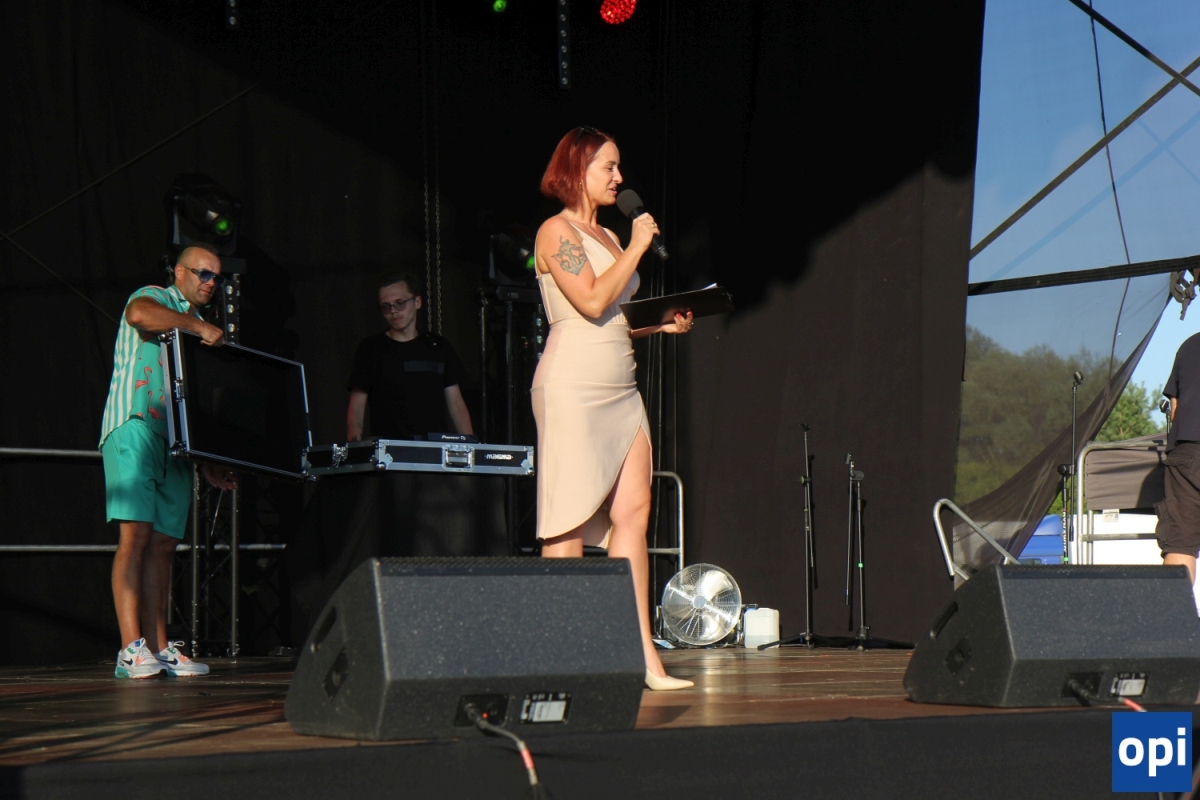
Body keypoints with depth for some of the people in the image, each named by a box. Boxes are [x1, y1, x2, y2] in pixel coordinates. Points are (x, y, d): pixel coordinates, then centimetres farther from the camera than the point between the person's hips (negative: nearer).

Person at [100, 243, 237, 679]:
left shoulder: (196, 329, 28)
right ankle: (132, 648, -21)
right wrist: (199, 326, -18)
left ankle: (158, 648, 2)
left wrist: (210, 462, 15)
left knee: (163, 544, 3)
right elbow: (139, 314, -23)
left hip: (176, 443, 8)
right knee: (135, 534, -15)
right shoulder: (155, 299, 5)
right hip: (136, 428, -8)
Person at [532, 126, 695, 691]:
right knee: (571, 521, -6)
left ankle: (642, 653, 1)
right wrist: (638, 247, -9)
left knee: (633, 511, 1)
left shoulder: (607, 236, 20)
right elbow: (592, 302, -17)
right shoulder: (557, 232, -5)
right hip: (573, 384, -8)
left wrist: (662, 323, 9)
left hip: (620, 385, 8)